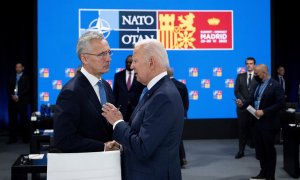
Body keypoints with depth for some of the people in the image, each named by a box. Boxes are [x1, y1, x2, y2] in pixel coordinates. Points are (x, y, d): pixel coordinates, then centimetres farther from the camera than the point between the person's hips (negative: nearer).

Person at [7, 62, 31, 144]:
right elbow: (9, 88, 11)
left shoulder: (26, 77, 4)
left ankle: (26, 138, 3)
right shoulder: (12, 77, 16)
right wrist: (12, 96, -7)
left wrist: (18, 96, -13)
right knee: (12, 119, 2)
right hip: (12, 100, 4)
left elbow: (27, 89, -5)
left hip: (22, 101, -4)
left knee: (24, 120, -3)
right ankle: (13, 138, 6)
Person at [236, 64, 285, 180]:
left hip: (269, 123, -7)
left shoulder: (275, 85, -12)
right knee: (259, 149, 14)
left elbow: (280, 104, -18)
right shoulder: (258, 85, 10)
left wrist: (264, 111, -22)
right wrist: (242, 104, -10)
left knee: (269, 149, 5)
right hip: (258, 122, 7)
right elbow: (252, 99, 10)